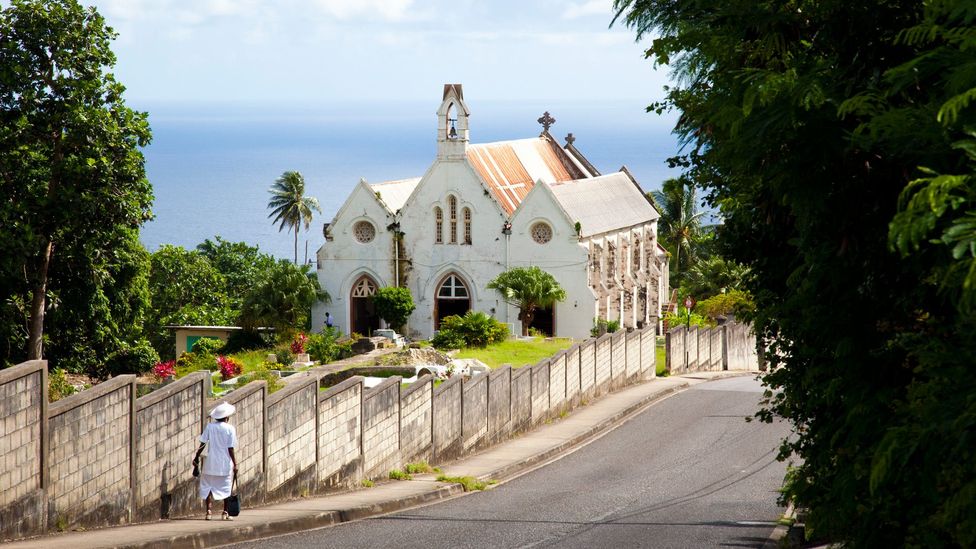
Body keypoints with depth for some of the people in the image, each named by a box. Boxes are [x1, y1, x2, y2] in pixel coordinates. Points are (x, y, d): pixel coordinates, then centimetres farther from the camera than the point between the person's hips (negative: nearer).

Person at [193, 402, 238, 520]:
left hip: (211, 463, 2)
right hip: (226, 463, -2)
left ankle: (208, 511, 0)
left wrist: (197, 457, 8)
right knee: (226, 488, 11)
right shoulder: (230, 429, -8)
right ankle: (225, 512, 13)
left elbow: (202, 444, -2)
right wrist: (235, 464, -5)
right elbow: (231, 449, -10)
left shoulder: (210, 426, -2)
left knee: (208, 486, 10)